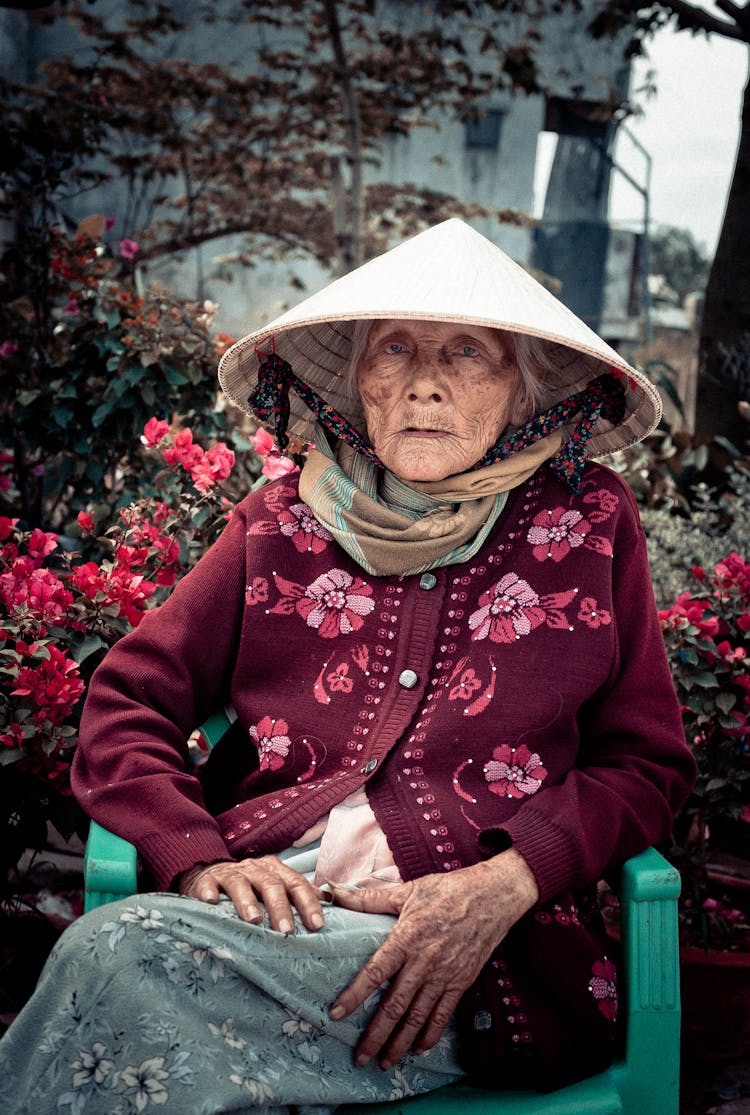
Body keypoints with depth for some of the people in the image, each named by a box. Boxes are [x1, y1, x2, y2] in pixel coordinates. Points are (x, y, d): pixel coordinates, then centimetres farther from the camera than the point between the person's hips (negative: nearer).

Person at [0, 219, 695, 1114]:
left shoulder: (587, 521, 9)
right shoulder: (285, 520, 13)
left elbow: (647, 762, 9)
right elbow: (126, 702, 12)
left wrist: (504, 884, -10)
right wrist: (198, 857, -8)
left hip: (487, 962, -2)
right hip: (265, 902, 2)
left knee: (128, 955, -29)